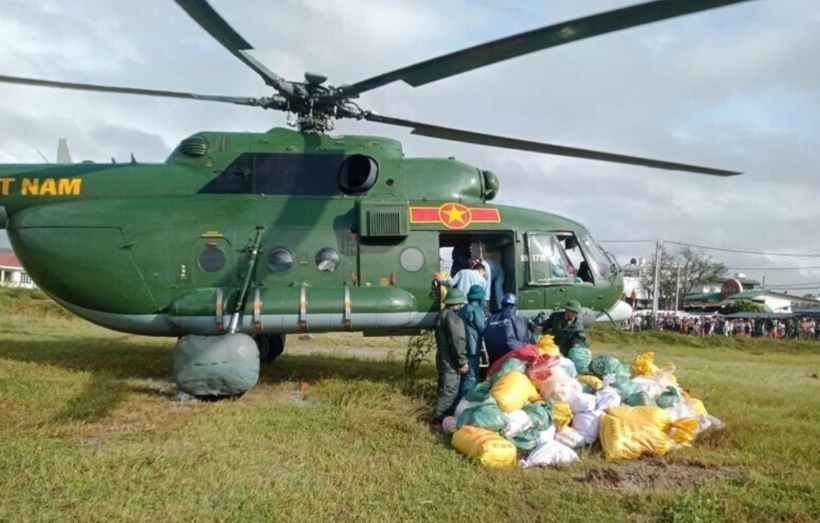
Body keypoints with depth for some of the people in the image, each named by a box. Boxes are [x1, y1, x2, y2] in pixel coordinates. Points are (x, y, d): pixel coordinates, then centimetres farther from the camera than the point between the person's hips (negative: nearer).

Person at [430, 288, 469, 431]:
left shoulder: (442, 314, 14)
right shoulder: (452, 317, -18)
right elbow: (457, 342, -21)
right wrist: (462, 361, -14)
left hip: (444, 359, 11)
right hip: (450, 361, -10)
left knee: (445, 389, 17)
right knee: (449, 391, -7)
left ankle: (445, 417, 26)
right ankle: (437, 420, -5)